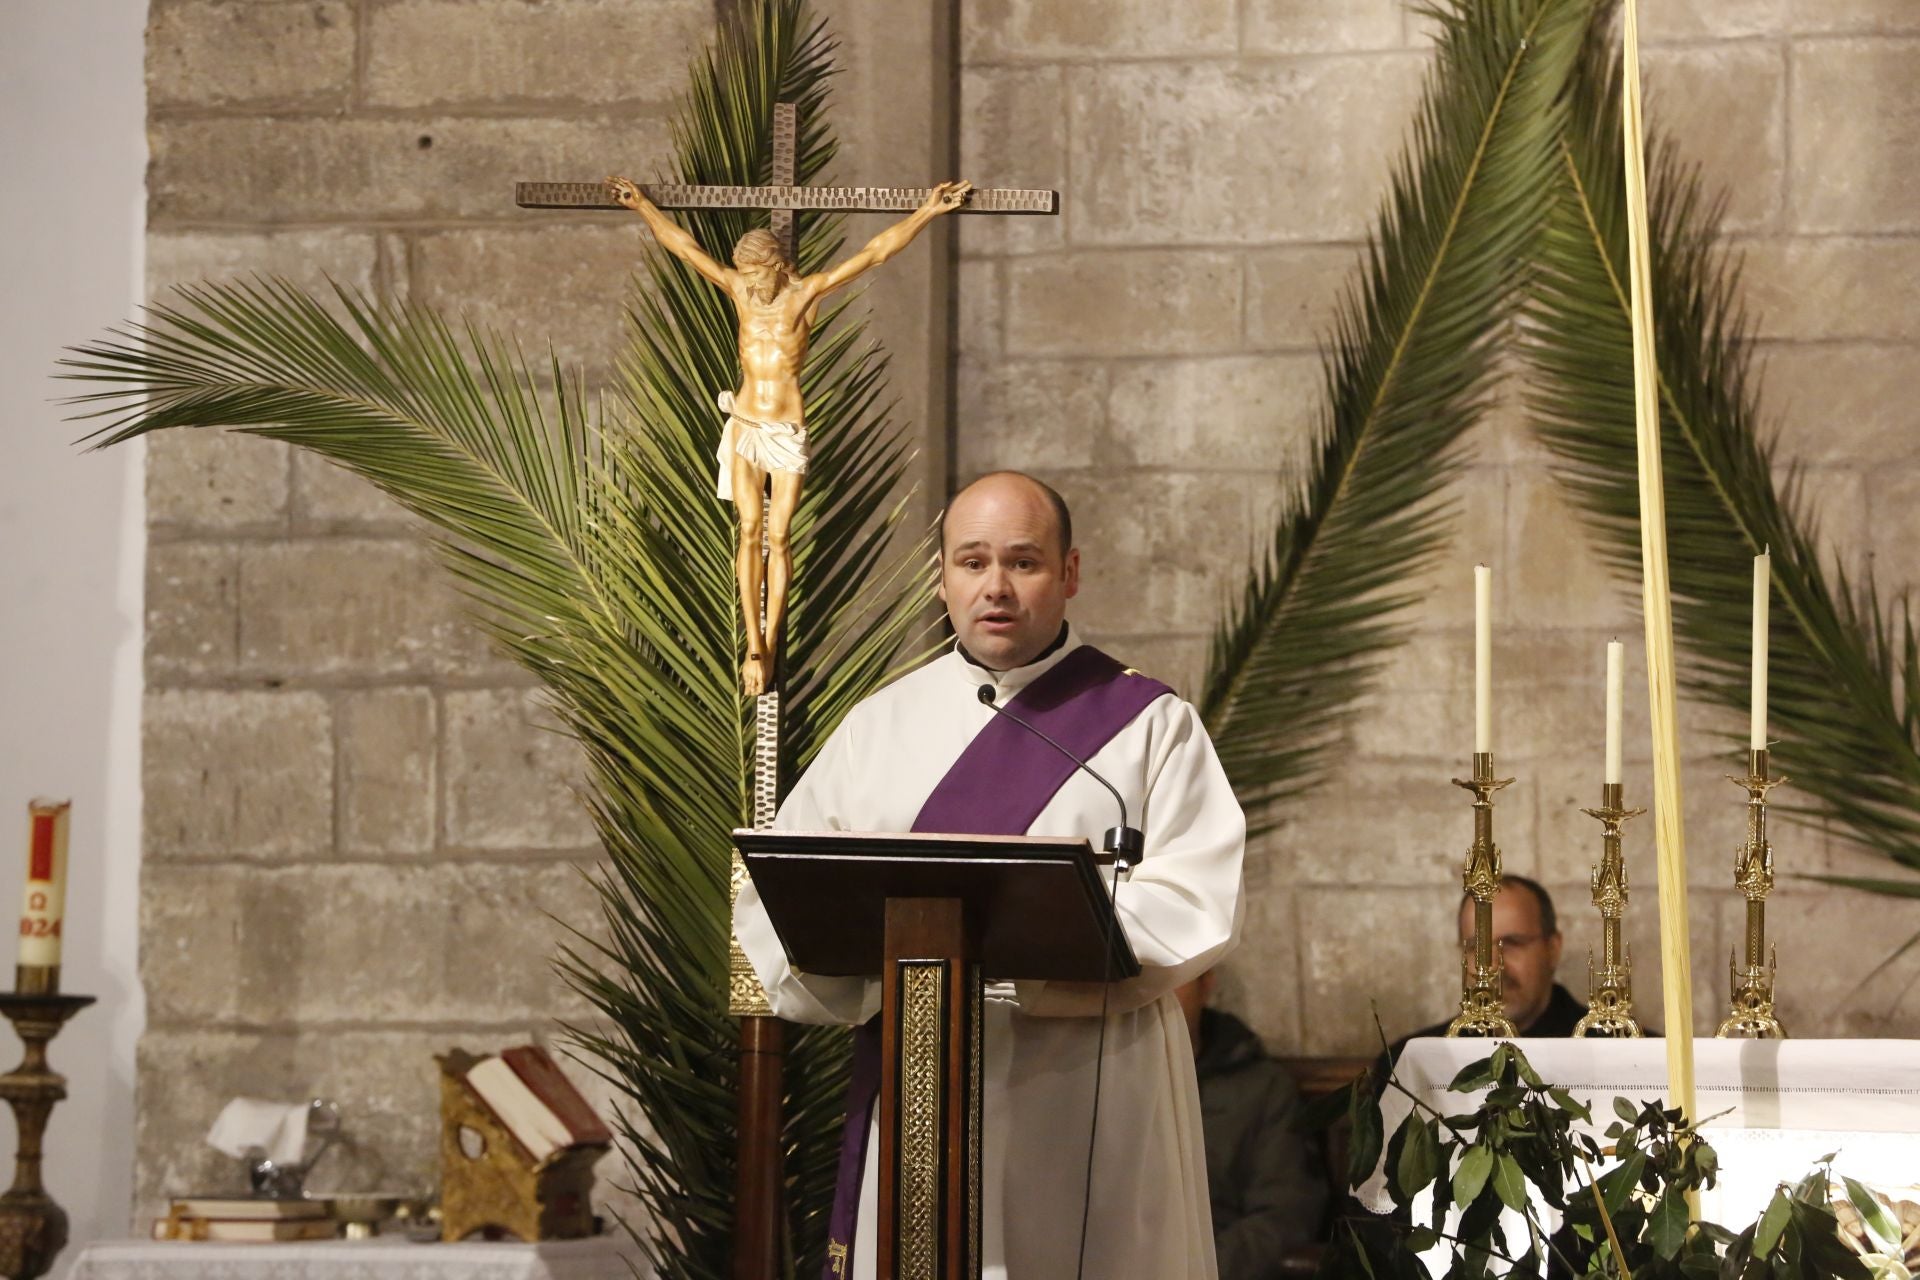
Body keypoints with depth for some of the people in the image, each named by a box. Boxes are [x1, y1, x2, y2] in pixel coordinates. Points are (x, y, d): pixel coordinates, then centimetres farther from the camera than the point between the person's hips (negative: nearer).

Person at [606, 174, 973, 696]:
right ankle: (754, 647, -7)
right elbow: (684, 246, 7)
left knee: (777, 536, -2)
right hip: (744, 427, 2)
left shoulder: (807, 292, -6)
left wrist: (927, 212, -13)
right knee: (750, 529, -5)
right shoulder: (739, 289, 2)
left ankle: (771, 641, 6)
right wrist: (643, 206, 10)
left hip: (789, 432, -2)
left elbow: (874, 252, -9)